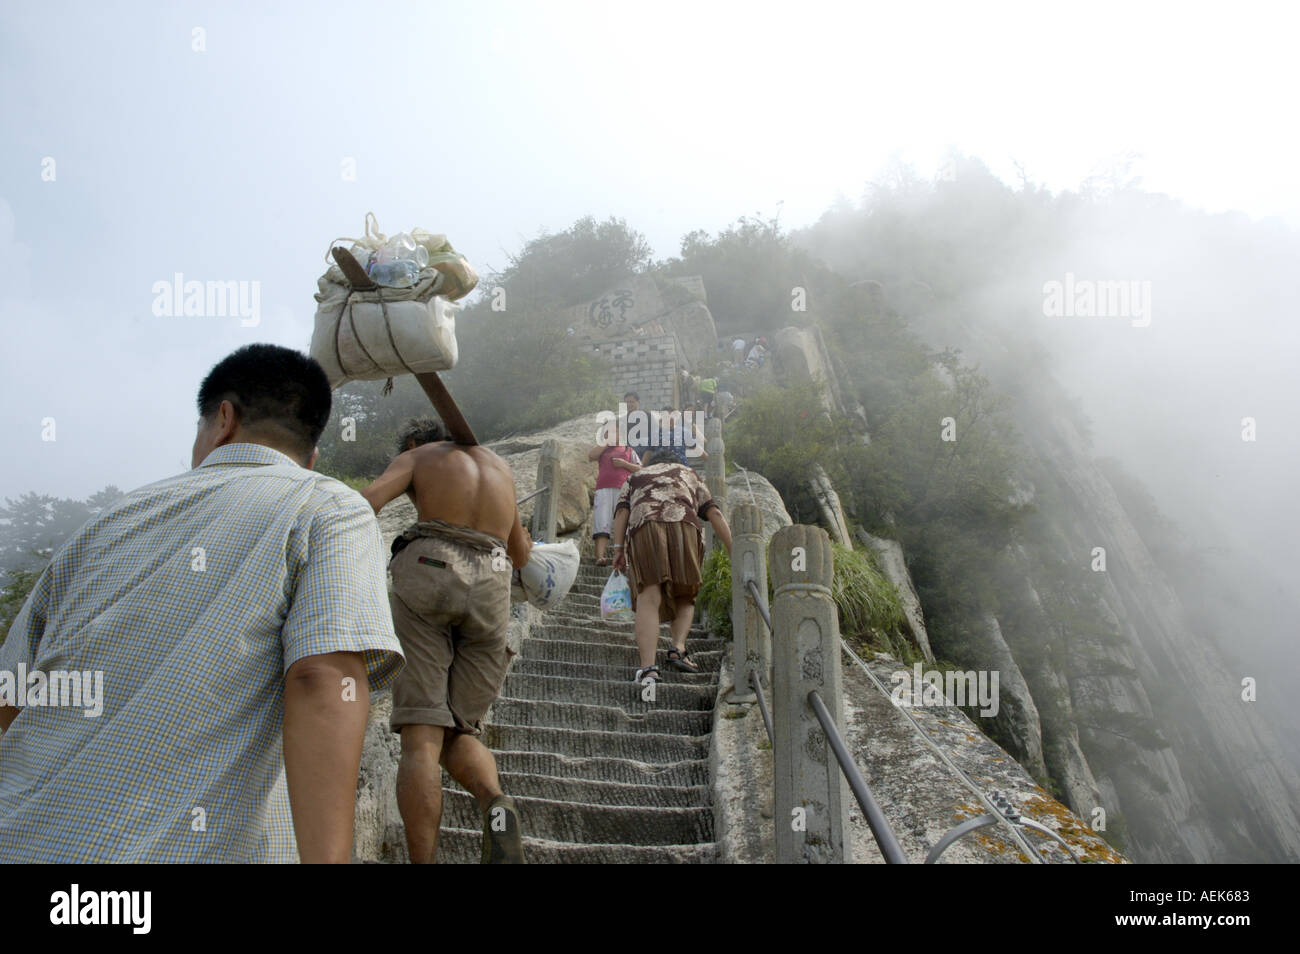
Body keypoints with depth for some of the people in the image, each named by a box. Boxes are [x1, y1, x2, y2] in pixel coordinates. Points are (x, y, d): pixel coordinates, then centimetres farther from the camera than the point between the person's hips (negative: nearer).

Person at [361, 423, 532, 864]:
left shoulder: (413, 457, 20)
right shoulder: (501, 468, 32)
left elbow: (367, 500, -3)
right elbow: (522, 556, 37)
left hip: (428, 571, -3)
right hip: (490, 592, 3)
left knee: (422, 738, -3)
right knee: (459, 736, 10)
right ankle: (496, 806, -21)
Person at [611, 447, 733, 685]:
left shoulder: (635, 478, 35)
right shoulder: (691, 475, 37)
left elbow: (622, 510, 15)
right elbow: (714, 513, 22)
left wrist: (618, 549, 6)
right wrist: (734, 553, 16)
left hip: (644, 529, 0)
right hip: (684, 527, 1)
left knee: (648, 599, -9)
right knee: (684, 598, 16)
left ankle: (648, 668, -24)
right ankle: (678, 648, -7)